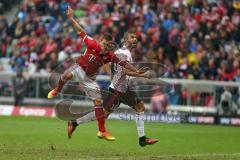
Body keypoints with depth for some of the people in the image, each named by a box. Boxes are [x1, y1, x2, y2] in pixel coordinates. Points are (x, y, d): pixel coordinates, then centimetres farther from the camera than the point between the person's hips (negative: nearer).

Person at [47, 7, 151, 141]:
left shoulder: (109, 55, -14)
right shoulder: (92, 44, -18)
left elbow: (124, 64, -13)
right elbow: (81, 32, -12)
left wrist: (139, 73, -17)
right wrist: (71, 18, -13)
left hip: (89, 79, 2)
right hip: (79, 69, -2)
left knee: (99, 103, -4)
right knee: (67, 75, -35)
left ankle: (102, 131, 4)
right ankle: (57, 91, 0)